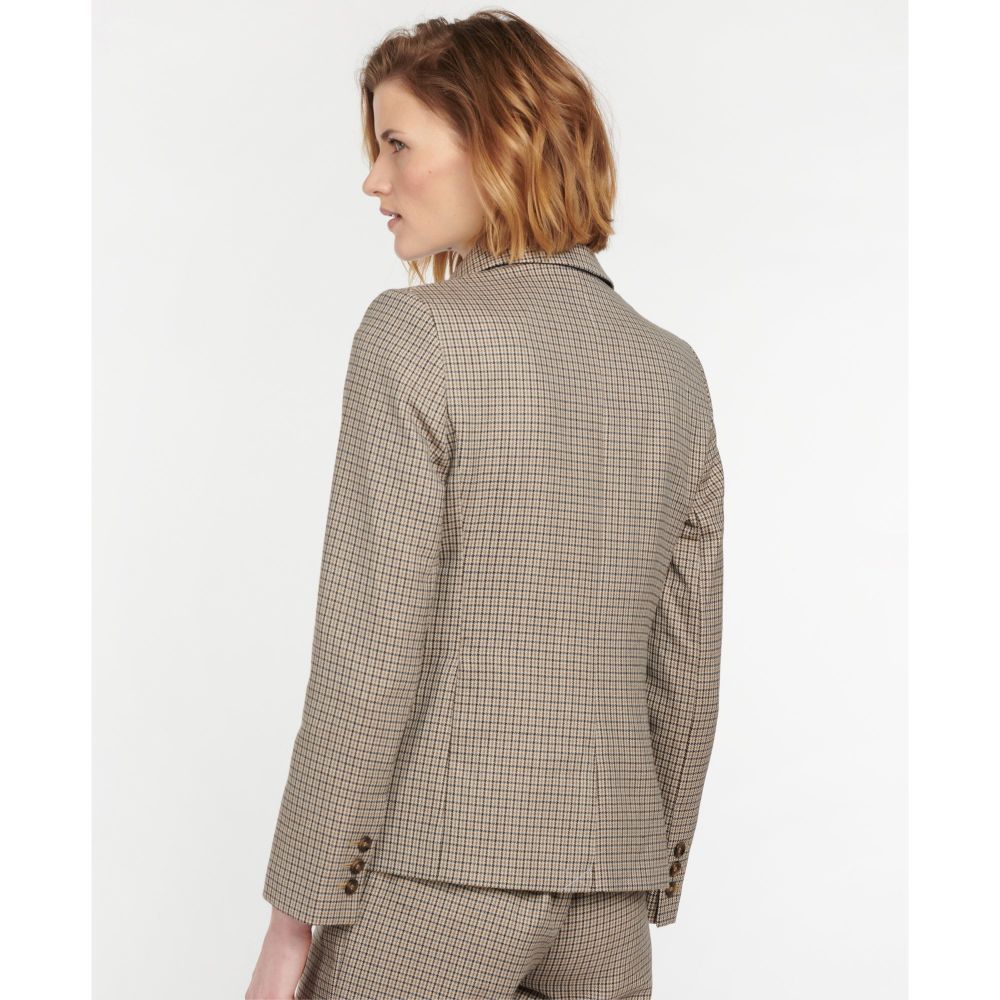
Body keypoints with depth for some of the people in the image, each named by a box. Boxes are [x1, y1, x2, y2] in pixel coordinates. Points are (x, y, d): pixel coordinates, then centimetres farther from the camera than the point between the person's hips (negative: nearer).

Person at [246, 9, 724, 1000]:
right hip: (609, 877, 6)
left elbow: (371, 650, -15)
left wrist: (296, 909, -8)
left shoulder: (415, 335, -10)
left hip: (435, 866, -5)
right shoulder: (673, 371, 7)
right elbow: (687, 671, 10)